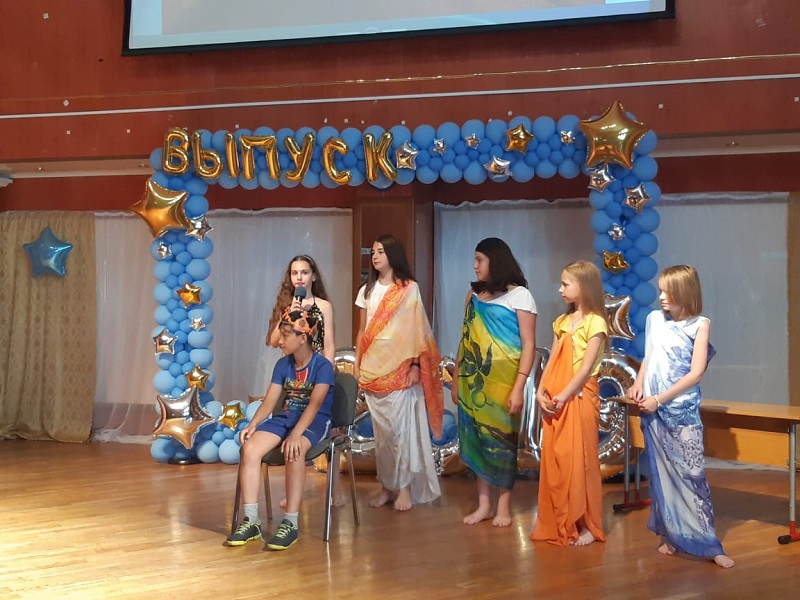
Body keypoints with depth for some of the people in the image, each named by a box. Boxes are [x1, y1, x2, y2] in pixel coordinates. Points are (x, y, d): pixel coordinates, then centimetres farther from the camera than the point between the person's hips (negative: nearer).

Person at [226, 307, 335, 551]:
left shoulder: (323, 366, -9)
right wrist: (253, 424, -14)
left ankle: (290, 523, -30)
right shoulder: (283, 365, 10)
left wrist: (295, 433, -36)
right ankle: (251, 521, -18)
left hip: (314, 421, -6)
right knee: (249, 448, -23)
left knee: (293, 452, -39)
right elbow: (269, 401, 5)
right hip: (285, 417, 6)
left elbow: (315, 404, -22)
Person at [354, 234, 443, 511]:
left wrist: (415, 365, -10)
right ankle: (386, 485, 13)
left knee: (400, 427, -5)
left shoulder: (409, 288, -2)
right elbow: (362, 331, 13)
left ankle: (404, 486, 2)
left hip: (399, 366, -4)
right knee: (380, 429, 7)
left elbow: (416, 329, -4)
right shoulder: (367, 291, 12)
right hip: (373, 367, 4)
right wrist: (357, 364, 8)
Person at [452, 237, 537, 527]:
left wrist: (518, 387, -16)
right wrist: (456, 378, 9)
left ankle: (503, 506, 13)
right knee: (477, 439, 6)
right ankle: (483, 504, 16)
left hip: (502, 382, -4)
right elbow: (465, 340, 12)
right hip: (473, 381, 5)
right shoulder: (474, 294, 10)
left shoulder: (519, 295, -5)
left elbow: (529, 346, -10)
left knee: (502, 439, 3)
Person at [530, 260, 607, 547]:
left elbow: (586, 369, -14)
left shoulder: (595, 323, -9)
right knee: (554, 461, 9)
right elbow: (552, 362, 10)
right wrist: (541, 392, -4)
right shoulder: (562, 322, 12)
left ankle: (587, 526, 7)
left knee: (579, 461, -2)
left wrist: (563, 397, -18)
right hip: (554, 401, 7)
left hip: (579, 399, -7)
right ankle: (557, 524, 18)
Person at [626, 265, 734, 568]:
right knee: (662, 474, 9)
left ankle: (707, 543, 0)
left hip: (683, 410, -4)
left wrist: (660, 399, -13)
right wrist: (638, 384, -1)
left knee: (691, 474, -5)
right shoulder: (654, 319, 6)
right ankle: (671, 535, 19)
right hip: (653, 410, 4)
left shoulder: (699, 325, -6)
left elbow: (696, 373, -10)